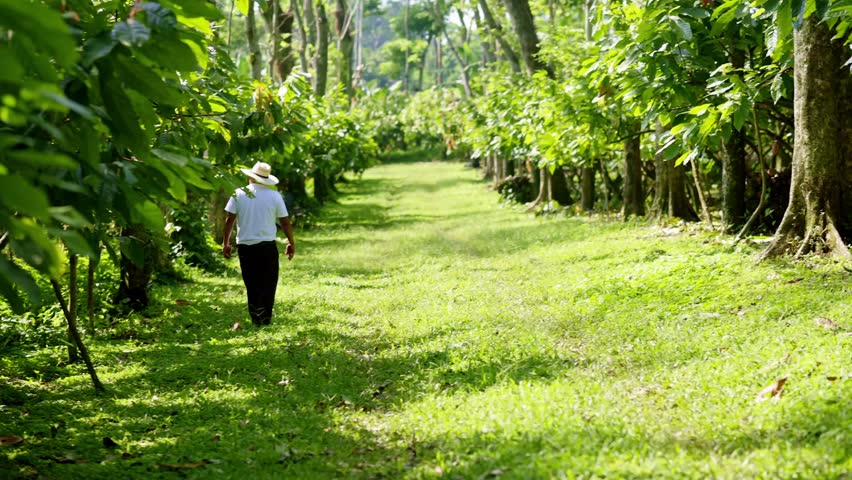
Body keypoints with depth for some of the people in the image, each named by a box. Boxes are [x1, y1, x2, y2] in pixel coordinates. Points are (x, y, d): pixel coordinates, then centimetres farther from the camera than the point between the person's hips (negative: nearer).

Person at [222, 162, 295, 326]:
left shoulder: (239, 194, -2)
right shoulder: (274, 196, -3)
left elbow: (230, 219, -4)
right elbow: (285, 222, -1)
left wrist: (226, 242, 5)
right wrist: (291, 243, 11)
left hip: (245, 246, 1)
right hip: (268, 246, -1)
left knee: (252, 284, 12)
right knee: (268, 283, 10)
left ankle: (256, 316, 4)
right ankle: (266, 317, 7)